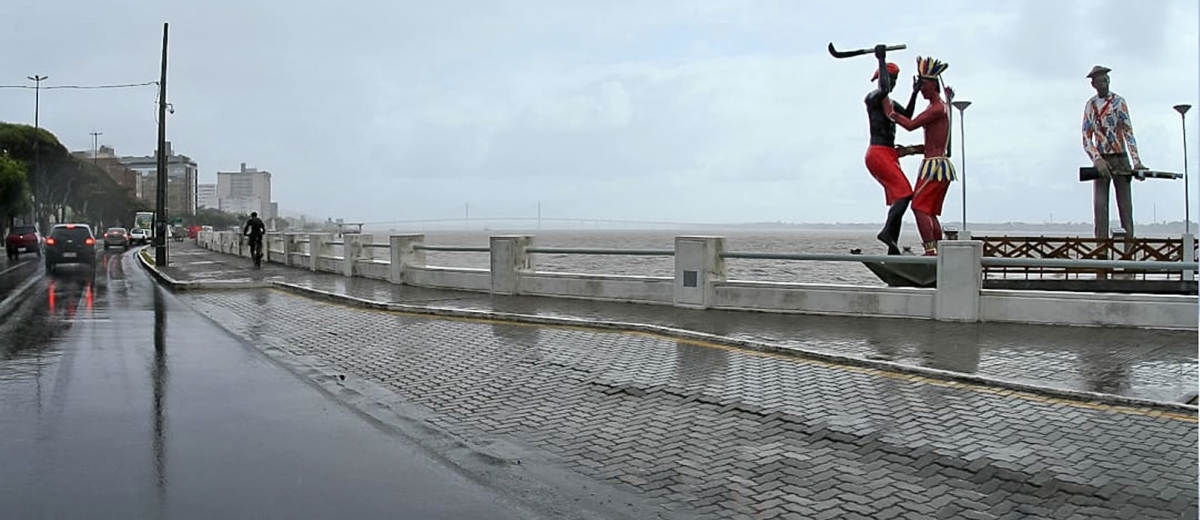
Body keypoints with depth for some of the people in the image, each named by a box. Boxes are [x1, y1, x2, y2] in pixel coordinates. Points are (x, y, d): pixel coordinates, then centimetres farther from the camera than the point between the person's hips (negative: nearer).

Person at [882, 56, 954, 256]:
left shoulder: (938, 108, -11)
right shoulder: (937, 108, 21)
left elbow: (911, 125, -20)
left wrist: (891, 113, -7)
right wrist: (909, 150, 15)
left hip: (935, 164, -10)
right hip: (938, 163, 10)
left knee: (919, 207, -14)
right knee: (930, 212, 11)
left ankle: (930, 250, -20)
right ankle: (938, 250, 12)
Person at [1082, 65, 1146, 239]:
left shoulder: (1118, 102, -1)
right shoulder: (1089, 105, 8)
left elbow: (1128, 133, -8)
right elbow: (1086, 138, 3)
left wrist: (1136, 162, -19)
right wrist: (1097, 159, -15)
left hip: (1120, 159, -2)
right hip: (1101, 161, 2)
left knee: (1125, 204, -3)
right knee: (1100, 205, -5)